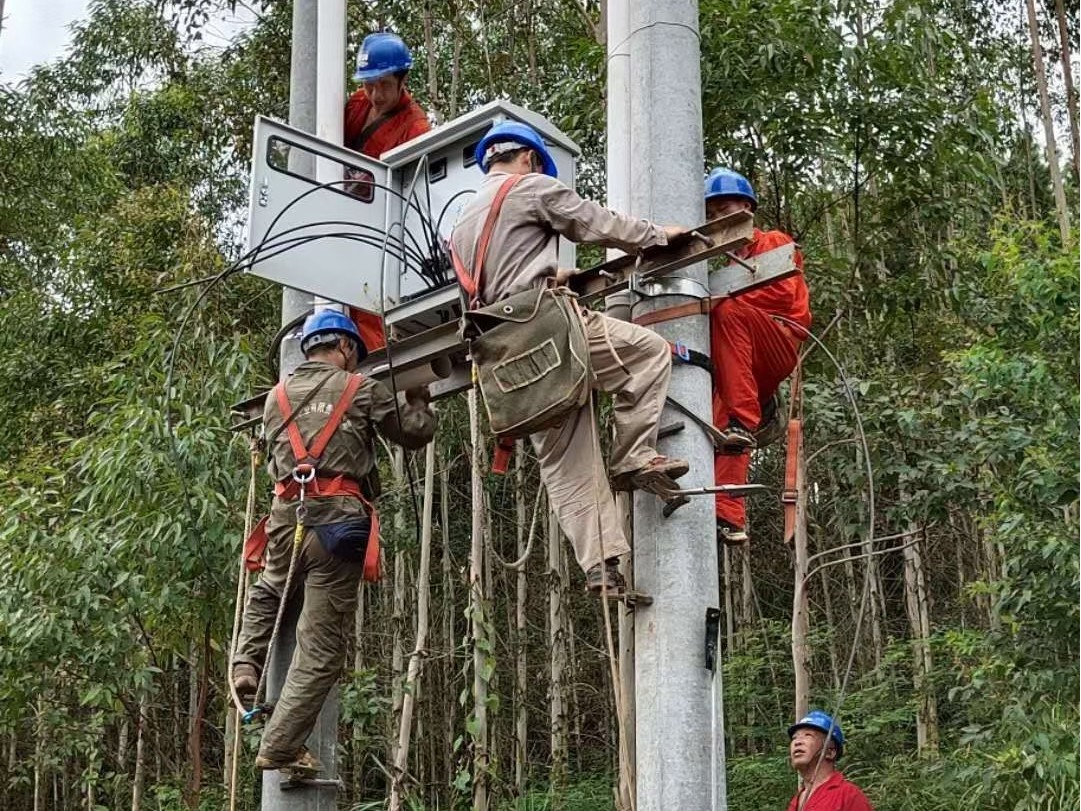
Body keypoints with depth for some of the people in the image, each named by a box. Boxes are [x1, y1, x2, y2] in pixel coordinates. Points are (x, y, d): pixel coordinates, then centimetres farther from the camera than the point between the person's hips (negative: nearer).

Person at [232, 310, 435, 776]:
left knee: (269, 592, 38)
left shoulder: (277, 396, 17)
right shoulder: (362, 389, 6)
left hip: (286, 513, 5)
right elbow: (415, 433, 13)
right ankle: (281, 747, -2)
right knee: (321, 645, -1)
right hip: (338, 517, -5)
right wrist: (419, 401, 33)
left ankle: (247, 664, 19)